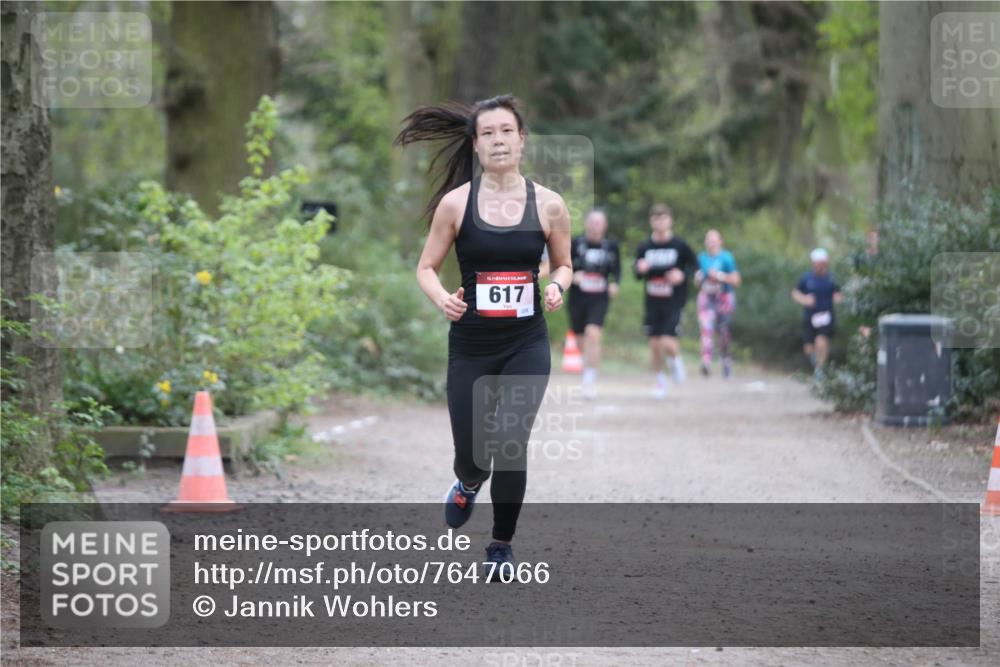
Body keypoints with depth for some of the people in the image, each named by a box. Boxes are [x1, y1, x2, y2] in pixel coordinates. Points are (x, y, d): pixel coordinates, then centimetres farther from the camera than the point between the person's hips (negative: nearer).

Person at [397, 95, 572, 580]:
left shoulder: (548, 205, -3)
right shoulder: (456, 203, -6)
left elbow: (564, 265, 11)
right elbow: (426, 268, 2)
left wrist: (556, 286, -11)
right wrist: (442, 298, -19)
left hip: (527, 345, 0)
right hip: (471, 345, 0)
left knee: (510, 443, -13)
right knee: (471, 454, 5)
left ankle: (502, 545, 8)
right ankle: (468, 483, 46)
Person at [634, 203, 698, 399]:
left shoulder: (680, 245, -5)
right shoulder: (645, 247, 3)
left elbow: (694, 265, 5)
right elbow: (638, 274, 11)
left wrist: (683, 275, -15)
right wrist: (640, 269, -13)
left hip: (674, 302, -3)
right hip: (652, 302, 3)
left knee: (668, 342, -15)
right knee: (654, 343, 4)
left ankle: (675, 359, 20)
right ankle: (659, 379, 24)